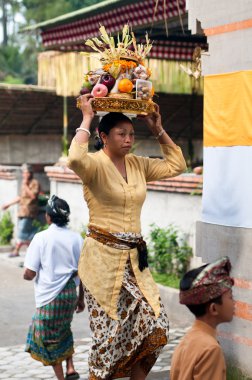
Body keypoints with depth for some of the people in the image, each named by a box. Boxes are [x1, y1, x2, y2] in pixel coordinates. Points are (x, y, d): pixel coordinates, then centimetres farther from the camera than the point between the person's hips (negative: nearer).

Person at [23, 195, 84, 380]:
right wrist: (81, 298, 13)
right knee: (63, 331, 27)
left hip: (49, 296, -4)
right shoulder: (77, 238, -2)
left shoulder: (41, 238, -12)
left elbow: (29, 274, -13)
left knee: (48, 338, 13)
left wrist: (28, 274, 10)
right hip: (70, 294, 4)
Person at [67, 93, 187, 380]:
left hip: (134, 258, 6)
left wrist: (158, 130, 12)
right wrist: (86, 118, -20)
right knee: (109, 333, 1)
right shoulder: (96, 163, -10)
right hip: (103, 257, -6)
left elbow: (176, 165, 19)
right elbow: (75, 159, -33)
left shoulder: (138, 164, 11)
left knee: (156, 326, 2)